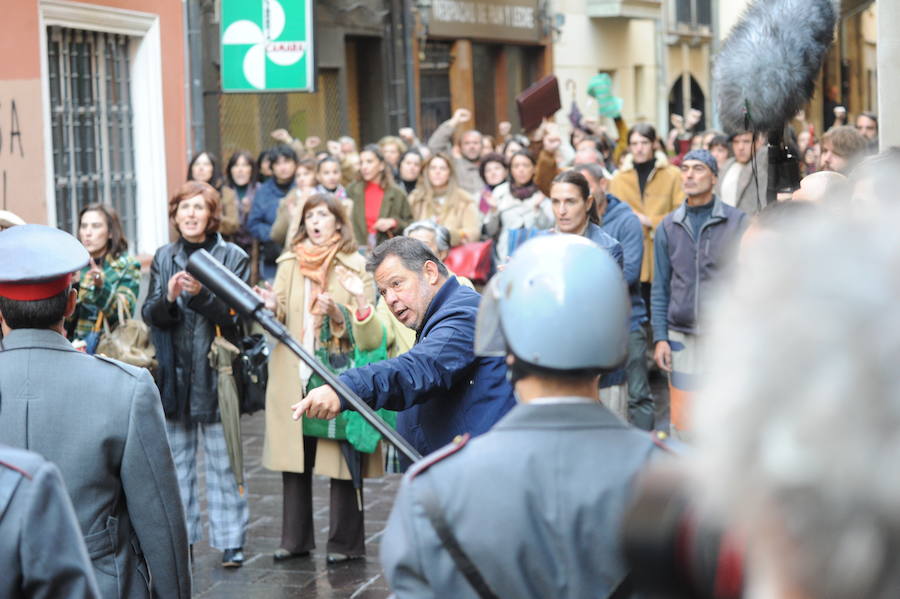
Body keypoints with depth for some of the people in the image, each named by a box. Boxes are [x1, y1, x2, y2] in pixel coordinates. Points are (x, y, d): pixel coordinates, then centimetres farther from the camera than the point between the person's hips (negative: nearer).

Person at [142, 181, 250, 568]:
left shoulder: (233, 257, 0)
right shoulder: (164, 258, 10)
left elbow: (236, 316, -7)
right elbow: (149, 314, 4)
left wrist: (201, 295, -22)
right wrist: (168, 298, -17)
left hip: (215, 372, -3)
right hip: (174, 373, 3)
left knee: (222, 460, -3)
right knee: (177, 457, 8)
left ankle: (230, 540, 1)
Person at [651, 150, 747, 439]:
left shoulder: (738, 222, 1)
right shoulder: (668, 227, 9)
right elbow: (660, 288, 11)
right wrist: (660, 337, 2)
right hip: (681, 338, 2)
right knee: (682, 425, 0)